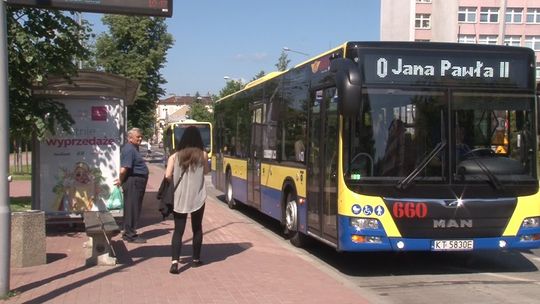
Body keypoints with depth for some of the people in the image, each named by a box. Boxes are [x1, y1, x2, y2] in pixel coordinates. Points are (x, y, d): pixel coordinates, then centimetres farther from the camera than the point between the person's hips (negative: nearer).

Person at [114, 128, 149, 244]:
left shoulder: (134, 148, 17)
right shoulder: (129, 149, -17)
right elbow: (123, 170, -24)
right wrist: (121, 181, -9)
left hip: (137, 182, 10)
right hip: (133, 182, -10)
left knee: (134, 208, 16)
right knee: (132, 208, -5)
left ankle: (128, 232, 25)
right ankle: (130, 235, 1)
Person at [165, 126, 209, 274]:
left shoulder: (175, 156, -2)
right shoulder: (202, 155, -2)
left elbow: (167, 175, -8)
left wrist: (175, 182, 10)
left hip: (179, 198, 0)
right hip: (197, 198, 0)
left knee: (178, 230, 2)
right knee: (197, 228, 18)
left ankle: (175, 261, -14)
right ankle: (196, 259, 28)